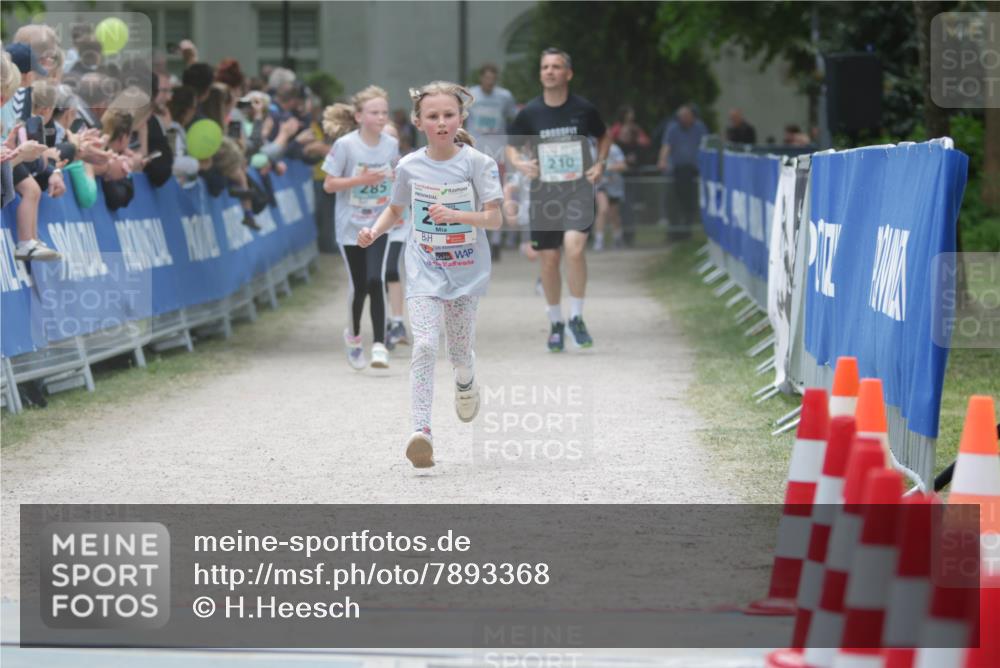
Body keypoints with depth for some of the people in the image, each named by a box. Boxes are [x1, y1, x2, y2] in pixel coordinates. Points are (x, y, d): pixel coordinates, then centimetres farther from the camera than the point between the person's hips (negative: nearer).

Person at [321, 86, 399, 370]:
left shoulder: (391, 144, -1)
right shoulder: (345, 145, -11)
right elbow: (329, 184, -10)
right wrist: (361, 180, -21)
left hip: (379, 224, 1)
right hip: (350, 225, -1)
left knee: (375, 281, -15)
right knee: (359, 285, 4)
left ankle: (379, 344, -12)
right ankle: (354, 335, 31)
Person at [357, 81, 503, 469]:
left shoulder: (477, 163, -9)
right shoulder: (410, 167, -2)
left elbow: (495, 219, -12)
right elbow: (396, 209, 16)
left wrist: (455, 215, -27)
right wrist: (374, 232, -4)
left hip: (466, 269, 0)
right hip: (424, 269, 0)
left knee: (460, 349, 12)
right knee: (424, 345, -17)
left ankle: (466, 383, 50)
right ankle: (421, 430, -24)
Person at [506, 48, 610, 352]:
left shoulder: (584, 109, 0)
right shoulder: (529, 113, 0)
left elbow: (604, 136, 18)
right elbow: (510, 144, 14)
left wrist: (600, 163, 2)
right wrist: (519, 163, -6)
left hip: (579, 189, -2)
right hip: (544, 190, 2)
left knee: (574, 247, -23)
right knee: (549, 259, 4)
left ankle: (576, 318, -9)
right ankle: (556, 324, 22)